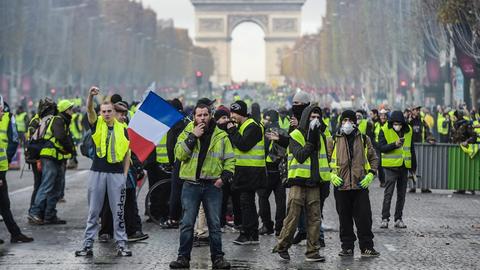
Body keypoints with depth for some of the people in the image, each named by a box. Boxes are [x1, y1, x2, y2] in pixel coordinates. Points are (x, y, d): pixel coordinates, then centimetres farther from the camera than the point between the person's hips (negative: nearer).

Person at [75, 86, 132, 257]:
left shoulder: (122, 129, 7)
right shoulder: (97, 124, 4)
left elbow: (127, 153, 11)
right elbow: (89, 109, -15)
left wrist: (125, 174, 4)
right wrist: (91, 96, -35)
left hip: (116, 174, 0)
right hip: (97, 172, 0)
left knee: (118, 211, 4)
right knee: (93, 211, 5)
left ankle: (122, 245, 8)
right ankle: (88, 245, 9)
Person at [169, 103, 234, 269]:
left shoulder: (221, 136, 6)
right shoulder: (187, 133, 3)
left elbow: (230, 160, 10)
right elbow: (179, 154, -11)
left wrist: (224, 176, -4)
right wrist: (193, 137, -16)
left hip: (213, 186, 1)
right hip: (191, 185, -1)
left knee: (215, 224, 4)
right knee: (187, 223, 0)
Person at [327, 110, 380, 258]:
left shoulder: (364, 139, 9)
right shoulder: (334, 140, 6)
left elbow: (374, 158, 14)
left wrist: (371, 174, 0)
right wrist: (331, 174, -5)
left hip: (361, 185, 0)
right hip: (341, 186, 0)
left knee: (364, 217, -1)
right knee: (345, 218, 5)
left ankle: (367, 247, 6)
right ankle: (347, 247, 14)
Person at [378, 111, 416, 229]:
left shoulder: (408, 130, 7)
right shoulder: (385, 130, -6)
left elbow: (412, 149, 14)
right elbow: (381, 147, -13)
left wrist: (413, 167, 14)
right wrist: (395, 144, -27)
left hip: (404, 166, 4)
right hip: (391, 166, -4)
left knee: (401, 194, 8)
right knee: (388, 194, -5)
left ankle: (398, 219, 16)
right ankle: (385, 218, 1)